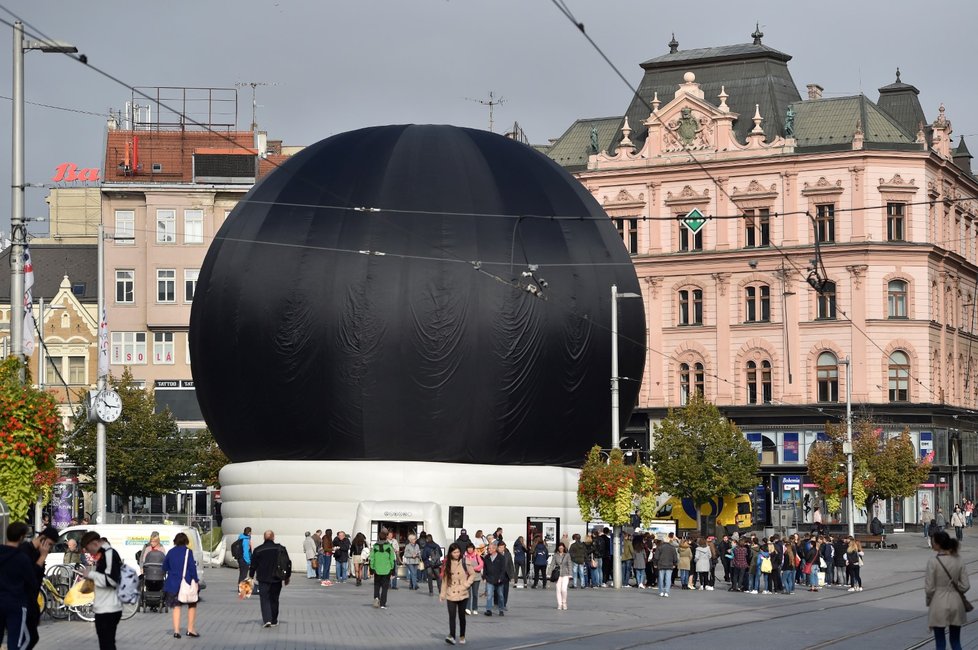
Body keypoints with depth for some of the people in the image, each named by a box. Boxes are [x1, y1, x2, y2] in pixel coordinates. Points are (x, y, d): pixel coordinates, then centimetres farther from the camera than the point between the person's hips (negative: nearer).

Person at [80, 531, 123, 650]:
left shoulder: (110, 553, -14)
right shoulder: (103, 554, 16)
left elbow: (111, 580, -23)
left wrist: (91, 574, -14)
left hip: (109, 610, -10)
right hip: (103, 609, 10)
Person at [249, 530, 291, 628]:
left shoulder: (258, 550, -5)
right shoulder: (281, 549, -1)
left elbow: (253, 565, 0)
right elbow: (287, 564, 3)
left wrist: (251, 577, 12)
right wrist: (287, 577, 14)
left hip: (263, 579, -1)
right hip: (276, 579, 2)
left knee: (265, 599, 2)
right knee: (274, 600, 13)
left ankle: (267, 619, -15)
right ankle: (274, 621, 19)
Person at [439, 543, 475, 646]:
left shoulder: (464, 562, -4)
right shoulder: (447, 564, 4)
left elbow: (472, 575, 0)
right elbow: (444, 578, 7)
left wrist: (466, 585, -11)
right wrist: (442, 593, 5)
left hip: (462, 595, -1)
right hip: (451, 595, 1)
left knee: (461, 615, 9)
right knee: (452, 616, -10)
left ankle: (462, 636, 20)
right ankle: (451, 636, -17)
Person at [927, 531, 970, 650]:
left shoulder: (933, 562, -15)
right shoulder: (958, 561, -2)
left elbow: (929, 588, -12)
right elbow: (965, 586, -2)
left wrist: (928, 601, 6)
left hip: (939, 603, -4)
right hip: (956, 602, 4)